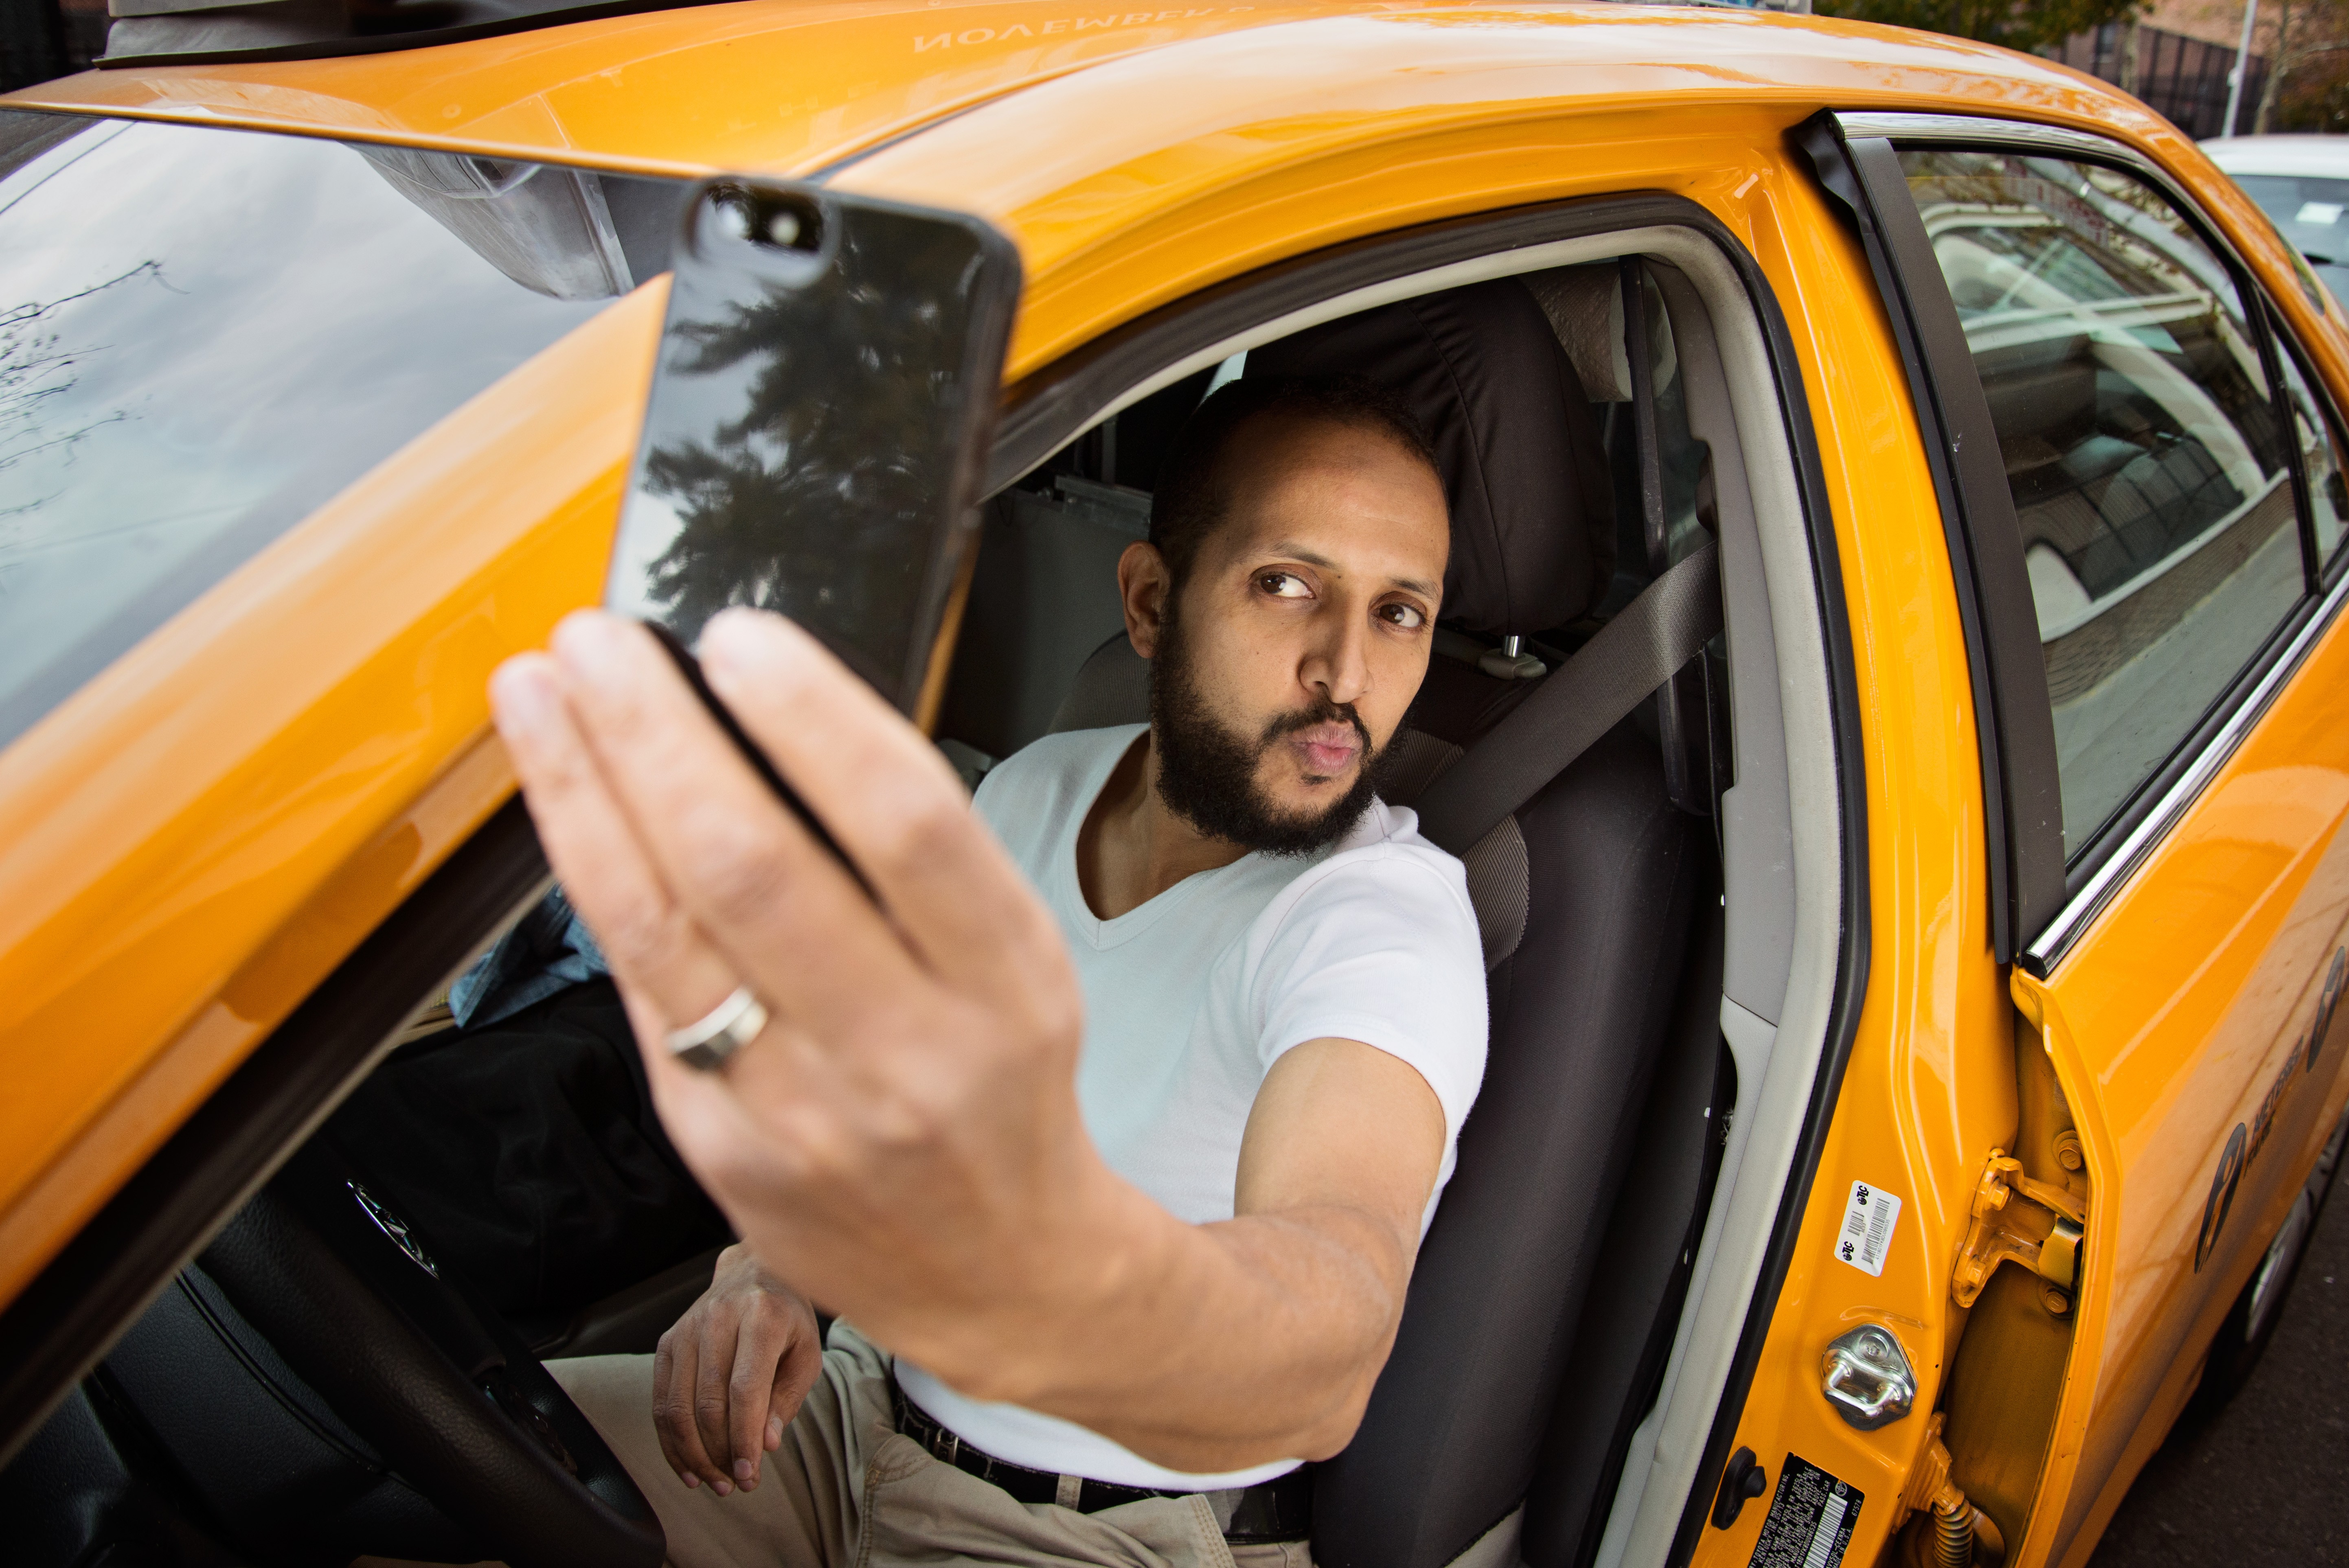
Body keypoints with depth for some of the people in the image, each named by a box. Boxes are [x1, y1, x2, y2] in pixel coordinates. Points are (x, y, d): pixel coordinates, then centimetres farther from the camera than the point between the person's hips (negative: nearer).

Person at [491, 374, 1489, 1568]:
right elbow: (879, 1077, 11)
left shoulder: (1390, 909, -22)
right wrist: (770, 1251, -9)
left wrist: (1042, 1286, -62)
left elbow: (1333, 1350, -41)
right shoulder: (1033, 791, -1)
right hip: (866, 1408, 6)